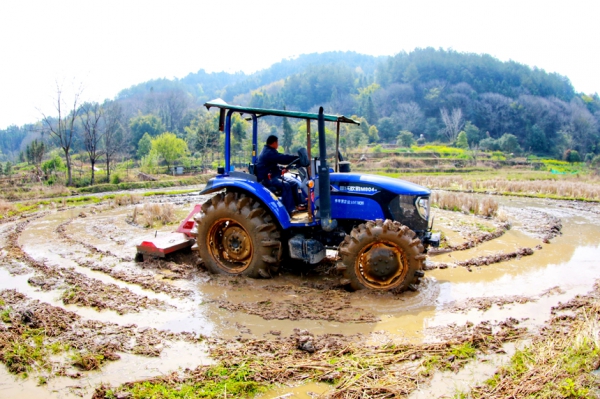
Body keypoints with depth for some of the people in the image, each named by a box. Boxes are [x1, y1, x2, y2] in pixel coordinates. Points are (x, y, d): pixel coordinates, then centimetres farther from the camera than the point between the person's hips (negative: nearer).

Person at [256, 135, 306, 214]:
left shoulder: (269, 151, 17)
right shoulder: (269, 153, -18)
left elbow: (281, 159, 18)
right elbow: (283, 158, -25)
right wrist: (298, 158, -21)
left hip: (273, 175, 11)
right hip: (266, 178, -11)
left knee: (294, 183, 2)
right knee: (285, 185, -31)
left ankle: (300, 204, 7)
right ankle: (289, 210, -29)